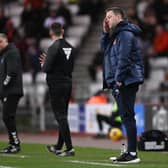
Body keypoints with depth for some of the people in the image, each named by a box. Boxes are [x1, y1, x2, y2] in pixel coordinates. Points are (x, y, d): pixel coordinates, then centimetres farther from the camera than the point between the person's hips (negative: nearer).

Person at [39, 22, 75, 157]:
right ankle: (59, 146, 27)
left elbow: (46, 68, -18)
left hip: (56, 86, -8)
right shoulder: (70, 47, 9)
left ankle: (69, 148, -11)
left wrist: (43, 65, 6)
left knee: (61, 116, -6)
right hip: (68, 84, 8)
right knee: (63, 116, 16)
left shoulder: (54, 48, -15)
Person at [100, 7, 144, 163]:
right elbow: (104, 48, 24)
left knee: (127, 116, -11)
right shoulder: (116, 34, 20)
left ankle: (132, 153, -12)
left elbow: (124, 58, -19)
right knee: (126, 116, 12)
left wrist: (118, 80, -19)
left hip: (126, 81, -10)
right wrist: (105, 32, 12)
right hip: (119, 82, 10)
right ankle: (130, 151, 16)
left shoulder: (125, 34, -12)